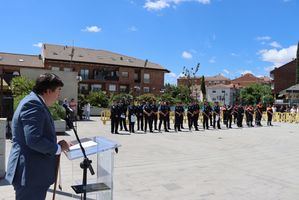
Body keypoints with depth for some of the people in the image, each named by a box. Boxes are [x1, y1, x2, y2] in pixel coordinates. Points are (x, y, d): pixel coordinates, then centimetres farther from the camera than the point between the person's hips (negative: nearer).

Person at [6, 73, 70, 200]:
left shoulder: (34, 102, 13)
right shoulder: (33, 104, -19)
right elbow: (34, 140, -27)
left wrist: (58, 144, 6)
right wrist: (58, 148, -14)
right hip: (30, 174, -10)